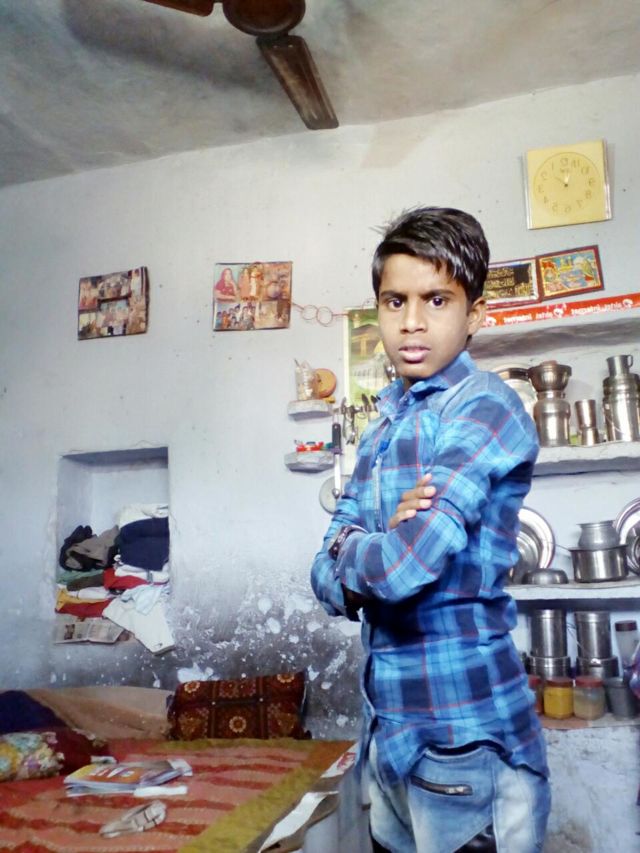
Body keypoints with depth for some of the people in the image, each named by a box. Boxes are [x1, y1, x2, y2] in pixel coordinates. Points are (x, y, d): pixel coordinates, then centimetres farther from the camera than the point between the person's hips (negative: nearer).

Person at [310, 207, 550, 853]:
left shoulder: (487, 409, -15)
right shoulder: (382, 430, 7)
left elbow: (406, 566, -27)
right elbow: (329, 580, 3)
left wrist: (348, 546, -7)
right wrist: (380, 545, -18)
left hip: (464, 735, -7)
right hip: (389, 724, 7)